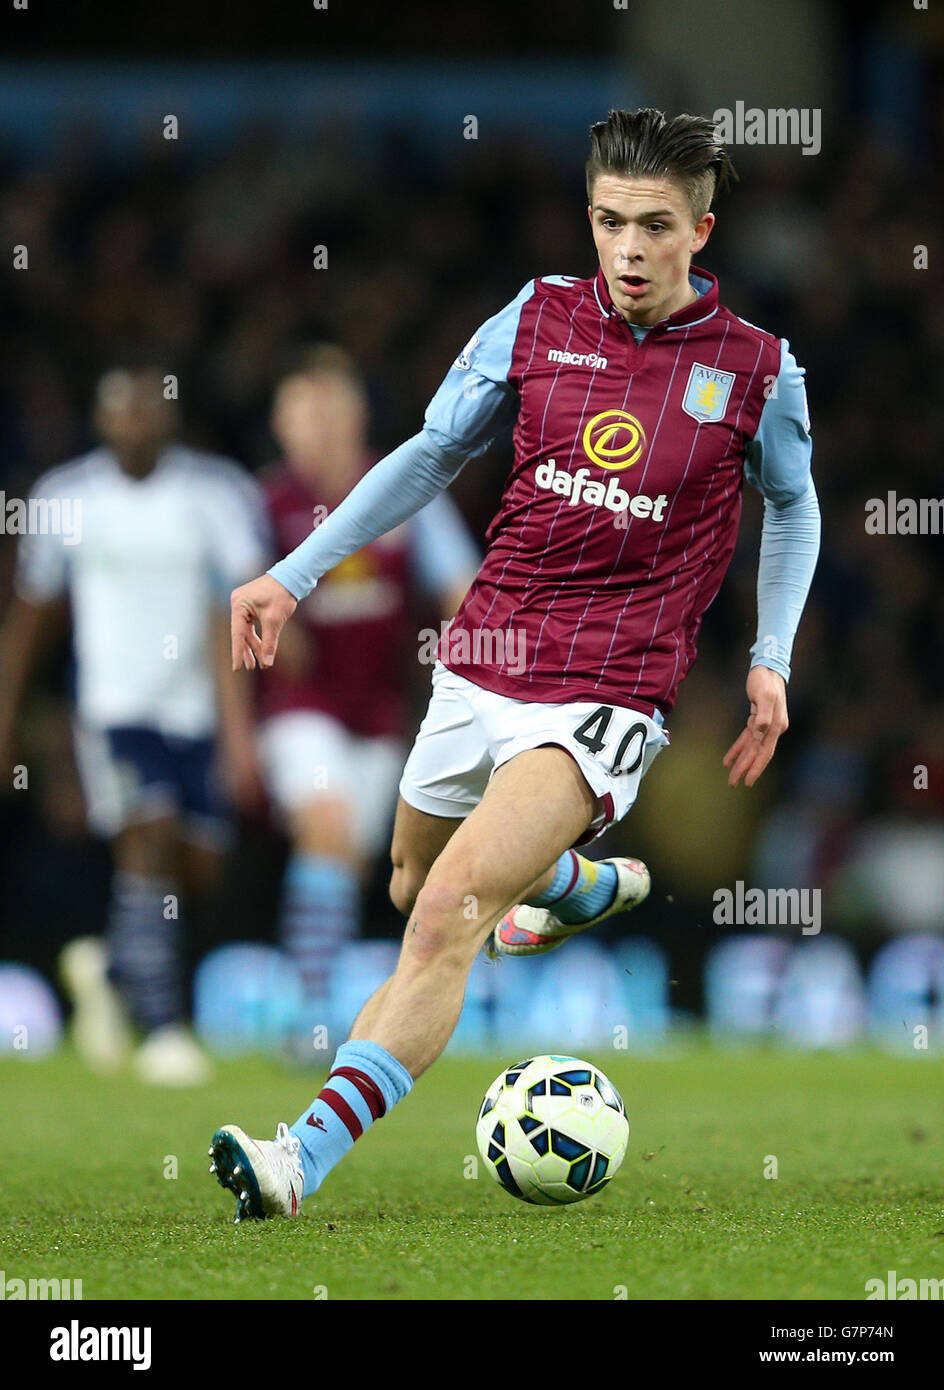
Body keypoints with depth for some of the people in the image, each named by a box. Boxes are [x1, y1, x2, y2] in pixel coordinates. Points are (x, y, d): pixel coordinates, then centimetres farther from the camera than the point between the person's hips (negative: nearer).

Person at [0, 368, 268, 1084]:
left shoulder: (220, 493, -6)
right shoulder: (66, 497, 1)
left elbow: (239, 608, -17)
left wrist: (238, 722, -28)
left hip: (198, 716, 1)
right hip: (114, 712, -1)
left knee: (197, 875, 4)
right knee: (150, 845, -18)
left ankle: (106, 966, 32)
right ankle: (163, 1031, -12)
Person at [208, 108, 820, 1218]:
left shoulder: (756, 367, -5)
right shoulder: (539, 319, 1)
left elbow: (792, 506, 15)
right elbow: (431, 454, 12)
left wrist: (770, 661, 6)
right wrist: (294, 574, 6)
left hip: (604, 700, -5)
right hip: (477, 668, 5)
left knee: (449, 916, -24)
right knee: (413, 887, 26)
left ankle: (306, 1160, -30)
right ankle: (590, 886, 57)